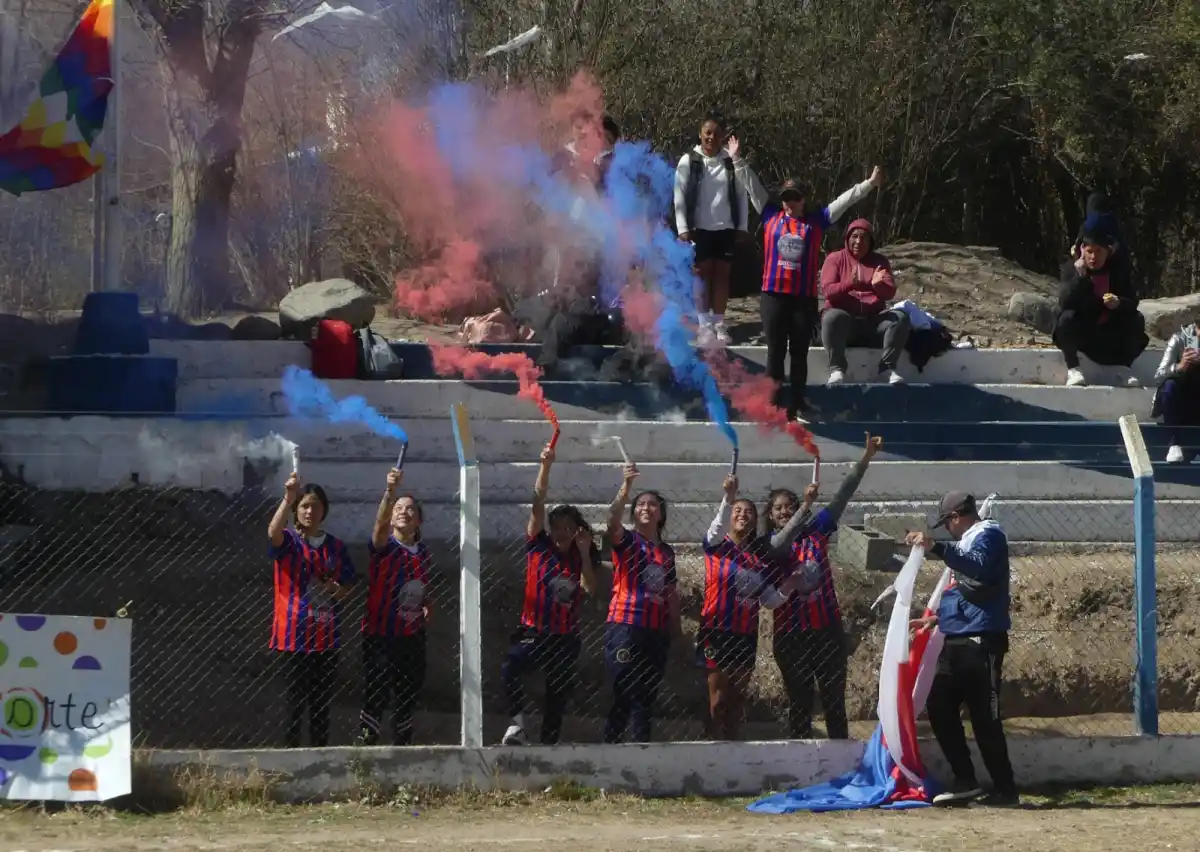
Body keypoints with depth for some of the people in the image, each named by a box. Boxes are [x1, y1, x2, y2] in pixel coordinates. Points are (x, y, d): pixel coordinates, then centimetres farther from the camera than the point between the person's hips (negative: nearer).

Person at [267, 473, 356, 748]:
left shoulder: (335, 547, 10)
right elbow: (273, 532, -27)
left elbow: (347, 585, 17)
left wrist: (337, 590, -7)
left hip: (326, 635, 4)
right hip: (294, 634, -4)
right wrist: (288, 498, -40)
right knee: (296, 699, -3)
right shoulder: (288, 541, -2)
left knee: (322, 700, 9)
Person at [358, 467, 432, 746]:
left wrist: (427, 608, 5)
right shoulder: (384, 546, -4)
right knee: (375, 697, -7)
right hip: (380, 635, -5)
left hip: (412, 636, 5)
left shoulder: (424, 554, 12)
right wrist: (390, 492, -42)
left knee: (406, 699, 10)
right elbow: (380, 523, -27)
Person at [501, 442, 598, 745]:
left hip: (565, 637, 2)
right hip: (534, 631, -2)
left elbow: (589, 587, -12)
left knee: (558, 697, 4)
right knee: (509, 670, -25)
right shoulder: (539, 546, 0)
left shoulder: (582, 556, 4)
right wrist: (545, 466, -19)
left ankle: (549, 743, 9)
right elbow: (537, 505, -10)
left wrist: (584, 551, -16)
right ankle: (517, 721, -20)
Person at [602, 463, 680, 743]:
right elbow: (613, 521, -21)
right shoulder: (626, 541, 1)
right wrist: (626, 488, -36)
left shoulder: (666, 552, 17)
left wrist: (675, 630, 14)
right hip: (625, 628, -5)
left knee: (647, 697, 8)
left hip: (656, 632, 5)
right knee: (624, 696, -9)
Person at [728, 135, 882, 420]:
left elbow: (846, 199, 8)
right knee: (775, 352, 3)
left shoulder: (817, 220, 6)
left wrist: (869, 184, 6)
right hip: (774, 295, 0)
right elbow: (752, 186, 9)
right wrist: (737, 160, 8)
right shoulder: (771, 216, 7)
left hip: (804, 298, 0)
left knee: (799, 354, 7)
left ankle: (798, 405, 13)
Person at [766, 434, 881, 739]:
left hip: (827, 629, 2)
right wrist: (806, 505, -33)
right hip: (791, 634, -2)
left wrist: (866, 458, -4)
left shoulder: (816, 531, 4)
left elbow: (842, 496, 2)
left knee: (834, 700, 5)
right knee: (799, 703, 6)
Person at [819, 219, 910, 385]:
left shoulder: (880, 261, 12)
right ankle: (837, 369, -35)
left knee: (900, 318, -25)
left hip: (874, 320, 3)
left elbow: (890, 293, 1)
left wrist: (878, 285, -23)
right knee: (832, 317, -38)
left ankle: (887, 367, -24)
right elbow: (827, 290, -9)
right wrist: (849, 284, -28)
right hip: (845, 319, -3)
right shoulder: (835, 259, 6)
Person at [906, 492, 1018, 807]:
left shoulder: (988, 535, -7)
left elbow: (980, 568, -30)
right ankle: (965, 781, 12)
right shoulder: (968, 541, 21)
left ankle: (1005, 790, -3)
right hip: (956, 641, 10)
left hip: (982, 641, -10)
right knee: (939, 707, 7)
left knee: (985, 717, -8)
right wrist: (937, 618, 36)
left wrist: (937, 548, -37)